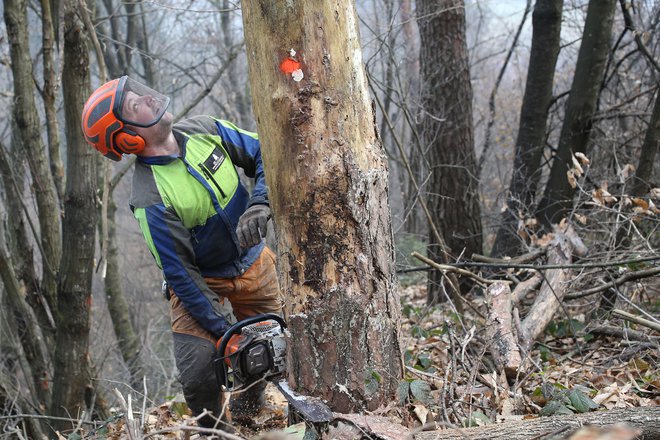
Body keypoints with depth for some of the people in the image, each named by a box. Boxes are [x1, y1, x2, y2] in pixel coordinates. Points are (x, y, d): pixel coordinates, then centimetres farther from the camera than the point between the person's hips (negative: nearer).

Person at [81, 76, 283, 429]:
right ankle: (213, 428, 13)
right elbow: (180, 275, -23)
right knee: (198, 372, -20)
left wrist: (259, 206, -24)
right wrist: (222, 330, -23)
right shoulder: (151, 200, -28)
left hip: (256, 265, 5)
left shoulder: (204, 130, -12)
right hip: (201, 282, -5)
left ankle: (247, 409, 40)